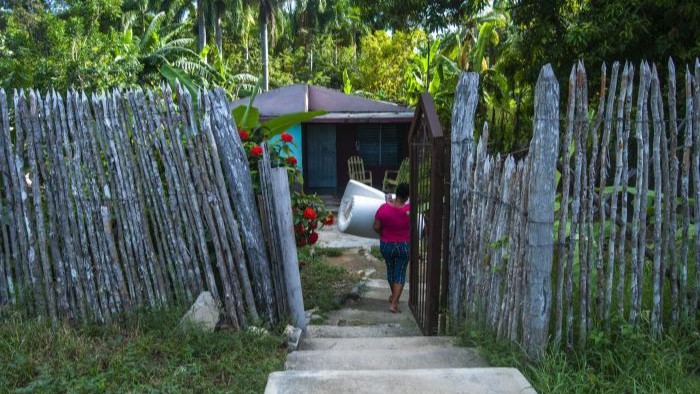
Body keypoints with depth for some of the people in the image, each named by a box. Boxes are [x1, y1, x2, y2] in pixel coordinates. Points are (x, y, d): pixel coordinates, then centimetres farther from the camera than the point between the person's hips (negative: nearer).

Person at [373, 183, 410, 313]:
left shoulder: (383, 208, -15)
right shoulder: (409, 210, -18)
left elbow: (376, 227, -9)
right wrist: (393, 202, 13)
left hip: (386, 245, 2)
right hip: (403, 246, -2)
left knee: (390, 270, 23)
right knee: (400, 274, 9)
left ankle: (394, 296, 43)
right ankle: (394, 303, 3)